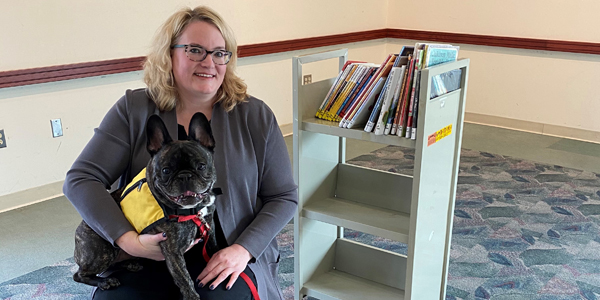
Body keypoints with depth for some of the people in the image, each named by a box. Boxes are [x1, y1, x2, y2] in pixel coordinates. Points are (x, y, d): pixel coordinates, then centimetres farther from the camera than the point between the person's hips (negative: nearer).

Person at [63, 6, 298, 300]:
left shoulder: (255, 116, -2)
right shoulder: (134, 109, -1)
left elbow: (284, 196, 2)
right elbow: (81, 180, -5)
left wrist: (244, 249, -13)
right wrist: (129, 240, -18)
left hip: (225, 257, 0)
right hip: (148, 257, 1)